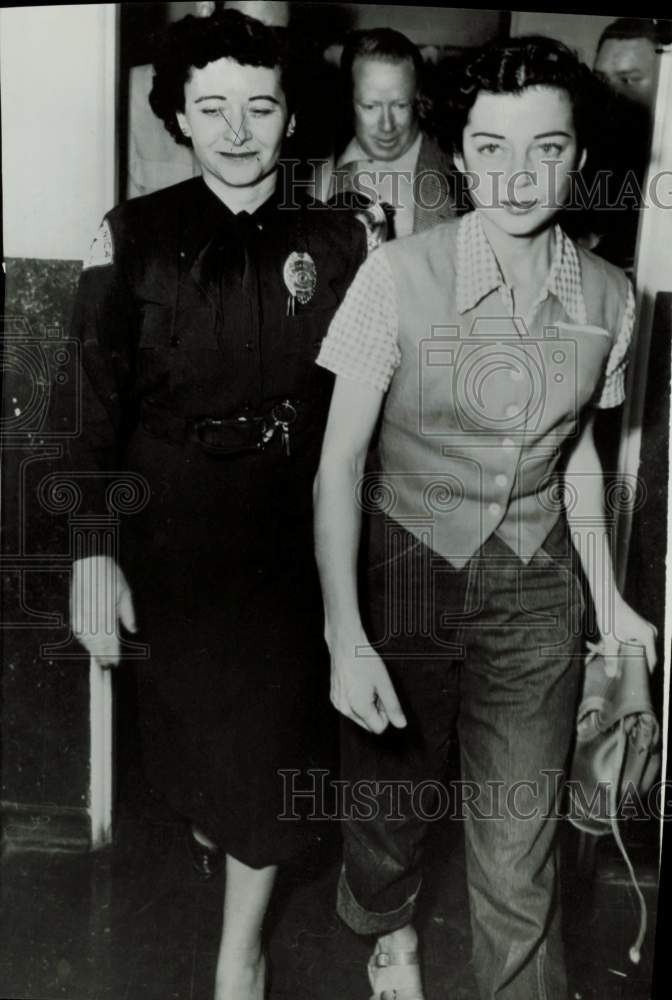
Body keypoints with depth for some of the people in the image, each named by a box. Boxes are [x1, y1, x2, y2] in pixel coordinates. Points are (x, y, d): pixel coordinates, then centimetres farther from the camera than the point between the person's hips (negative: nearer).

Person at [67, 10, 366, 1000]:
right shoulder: (133, 236, -5)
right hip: (165, 525, 1)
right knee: (179, 704, 18)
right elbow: (94, 401, -5)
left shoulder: (338, 240, -2)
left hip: (288, 527, 0)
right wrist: (92, 548, -9)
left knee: (269, 725, 5)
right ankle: (202, 817, 56)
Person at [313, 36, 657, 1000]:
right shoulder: (399, 275, -15)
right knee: (390, 801, 17)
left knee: (519, 843, 5)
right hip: (406, 573, -1)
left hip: (536, 593, 2)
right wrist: (345, 638, -21)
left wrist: (609, 599, 11)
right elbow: (340, 459, -14)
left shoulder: (608, 296, -2)